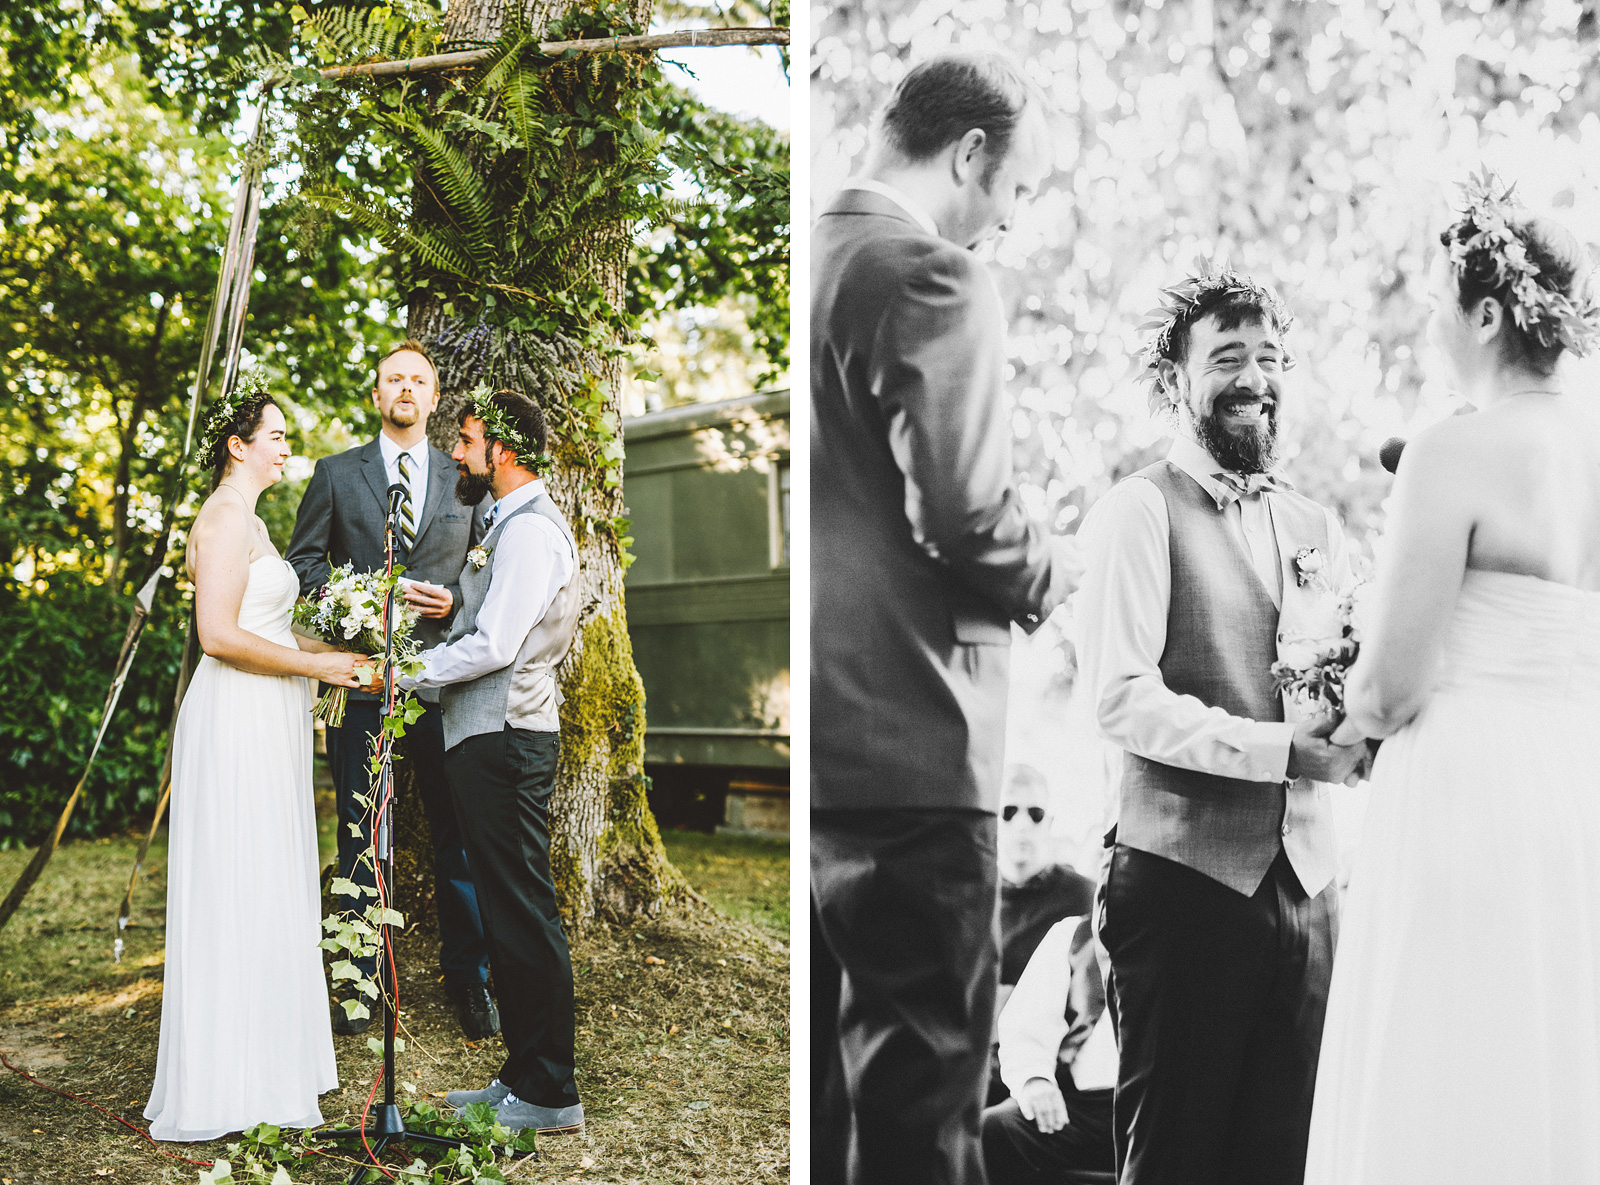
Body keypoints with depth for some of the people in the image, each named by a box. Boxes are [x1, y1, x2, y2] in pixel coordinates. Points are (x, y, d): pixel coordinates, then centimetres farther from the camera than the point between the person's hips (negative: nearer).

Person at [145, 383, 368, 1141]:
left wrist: (331, 649, 14)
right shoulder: (227, 516, -12)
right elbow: (219, 635, -20)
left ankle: (263, 1063, 22)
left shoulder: (245, 518, 19)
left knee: (268, 892, 13)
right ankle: (230, 1086, 2)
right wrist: (315, 665, -13)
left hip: (265, 717, 10)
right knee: (241, 891, -5)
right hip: (238, 716, -10)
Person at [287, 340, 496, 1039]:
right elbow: (302, 562, 8)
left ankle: (468, 977, 12)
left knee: (457, 828, 2)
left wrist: (453, 600, -6)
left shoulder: (463, 479, 13)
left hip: (441, 673, 0)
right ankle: (361, 979, 14)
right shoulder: (336, 474, 11)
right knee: (361, 831, 5)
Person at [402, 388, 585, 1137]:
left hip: (505, 739, -11)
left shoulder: (530, 530, -13)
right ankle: (523, 1076, 21)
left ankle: (549, 1095, 1)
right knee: (505, 913, 13)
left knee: (524, 914, -6)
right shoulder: (508, 525, 20)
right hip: (490, 736, 11)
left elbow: (492, 646, -19)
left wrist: (406, 673, -10)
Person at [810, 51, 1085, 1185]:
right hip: (902, 747, -8)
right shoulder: (936, 280, -11)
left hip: (804, 741, 8)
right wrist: (1052, 571, 2)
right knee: (920, 1068, 2)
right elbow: (965, 517, -19)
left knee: (815, 1067, 17)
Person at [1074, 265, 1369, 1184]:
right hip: (1187, 873, -6)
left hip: (1306, 873, 6)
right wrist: (1283, 750, -21)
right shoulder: (1141, 511, -6)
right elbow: (1122, 697, -16)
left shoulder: (1317, 526, 15)